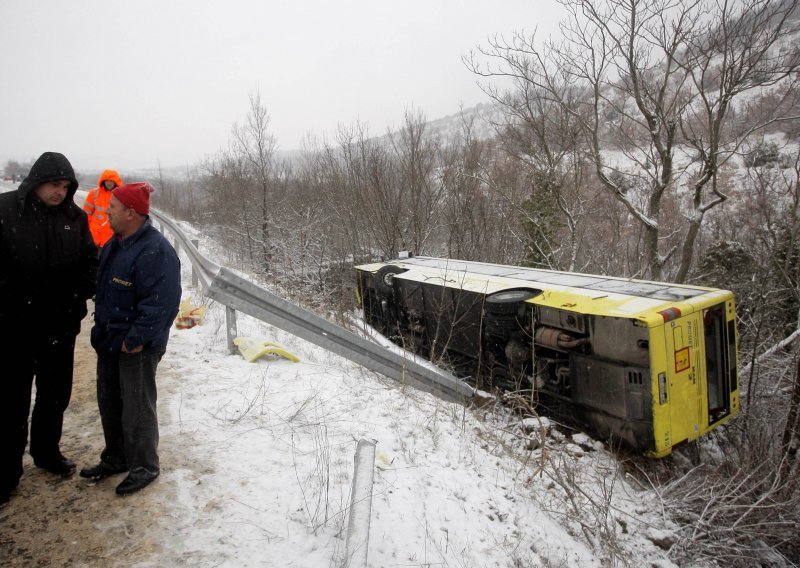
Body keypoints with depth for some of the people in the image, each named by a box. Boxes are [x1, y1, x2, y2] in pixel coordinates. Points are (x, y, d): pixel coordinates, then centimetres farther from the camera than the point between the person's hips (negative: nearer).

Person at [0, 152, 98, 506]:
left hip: (60, 326, 3)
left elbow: (90, 261, 8)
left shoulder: (75, 217, 1)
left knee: (56, 394, 16)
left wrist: (79, 298, -4)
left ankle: (47, 451, 37)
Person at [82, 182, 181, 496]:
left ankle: (144, 466, 21)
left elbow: (161, 303, -27)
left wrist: (137, 338, -23)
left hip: (137, 347, -10)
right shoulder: (115, 244, 8)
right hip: (110, 340, 10)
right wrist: (102, 326, 17)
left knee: (137, 408, 2)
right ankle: (116, 458, 38)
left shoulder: (154, 250, -23)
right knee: (109, 402, 20)